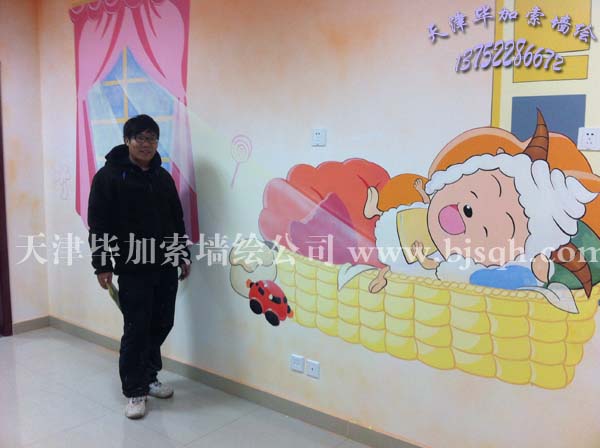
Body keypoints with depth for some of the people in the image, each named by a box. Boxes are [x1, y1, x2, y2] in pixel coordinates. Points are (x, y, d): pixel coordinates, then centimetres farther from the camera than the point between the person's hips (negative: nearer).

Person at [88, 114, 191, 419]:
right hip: (133, 268, -5)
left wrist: (184, 255, 16)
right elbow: (98, 225, -7)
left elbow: (177, 220, 17)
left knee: (161, 324, 11)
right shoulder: (109, 176, -5)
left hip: (166, 266, 6)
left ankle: (148, 378, 30)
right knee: (136, 329, -1)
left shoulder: (163, 177, 12)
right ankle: (135, 391, 12)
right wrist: (102, 265, -11)